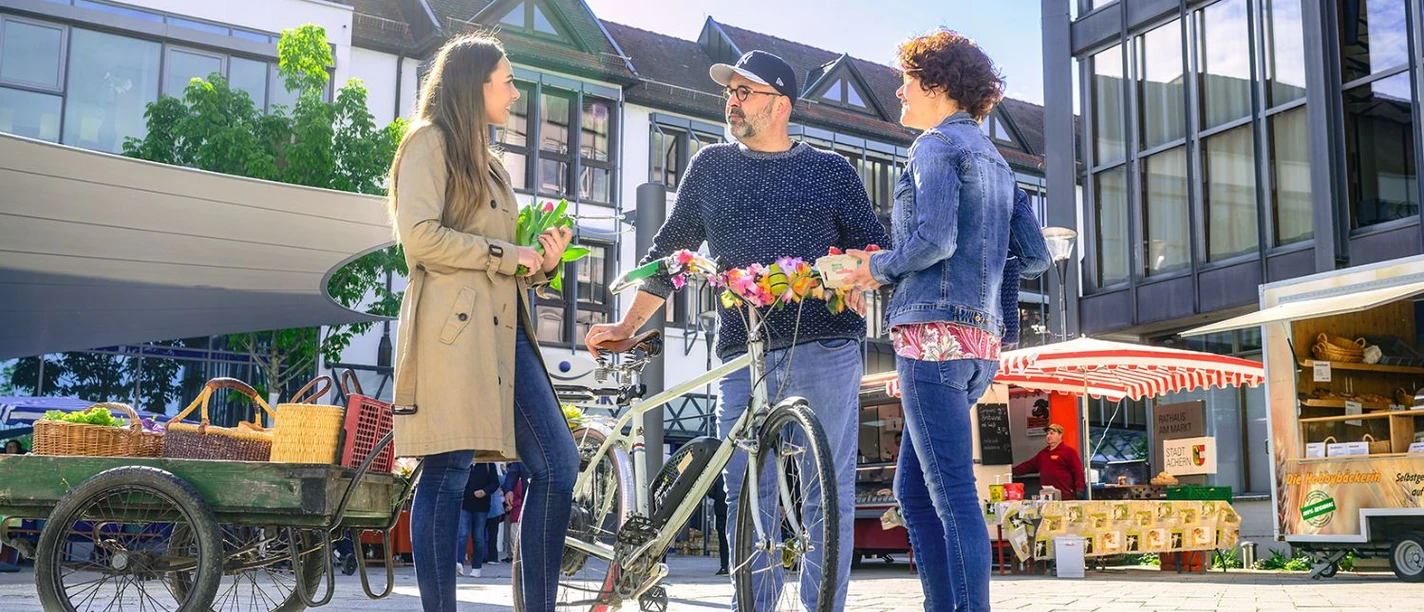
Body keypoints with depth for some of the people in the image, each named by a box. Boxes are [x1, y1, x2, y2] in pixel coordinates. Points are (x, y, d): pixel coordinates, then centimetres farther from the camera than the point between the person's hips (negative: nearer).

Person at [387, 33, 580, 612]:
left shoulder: (488, 162, 27)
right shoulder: (430, 142, 1)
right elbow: (421, 236, -13)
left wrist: (540, 261, 7)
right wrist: (506, 254, -7)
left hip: (502, 328, 8)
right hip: (453, 325, -8)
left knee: (558, 464, 0)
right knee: (448, 472, -8)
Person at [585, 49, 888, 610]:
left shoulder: (832, 171, 13)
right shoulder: (711, 167, 18)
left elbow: (875, 247, 11)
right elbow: (670, 251, 21)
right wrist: (628, 326, 19)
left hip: (824, 347, -2)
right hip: (743, 354, 2)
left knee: (829, 495, -3)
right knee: (745, 497, -1)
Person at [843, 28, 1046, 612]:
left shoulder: (936, 143, -3)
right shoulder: (992, 158, 24)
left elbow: (934, 238, -18)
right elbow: (1032, 252, 21)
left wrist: (879, 266, 0)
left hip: (935, 331, -9)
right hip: (978, 336, 10)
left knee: (953, 494, -11)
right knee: (914, 489, 13)